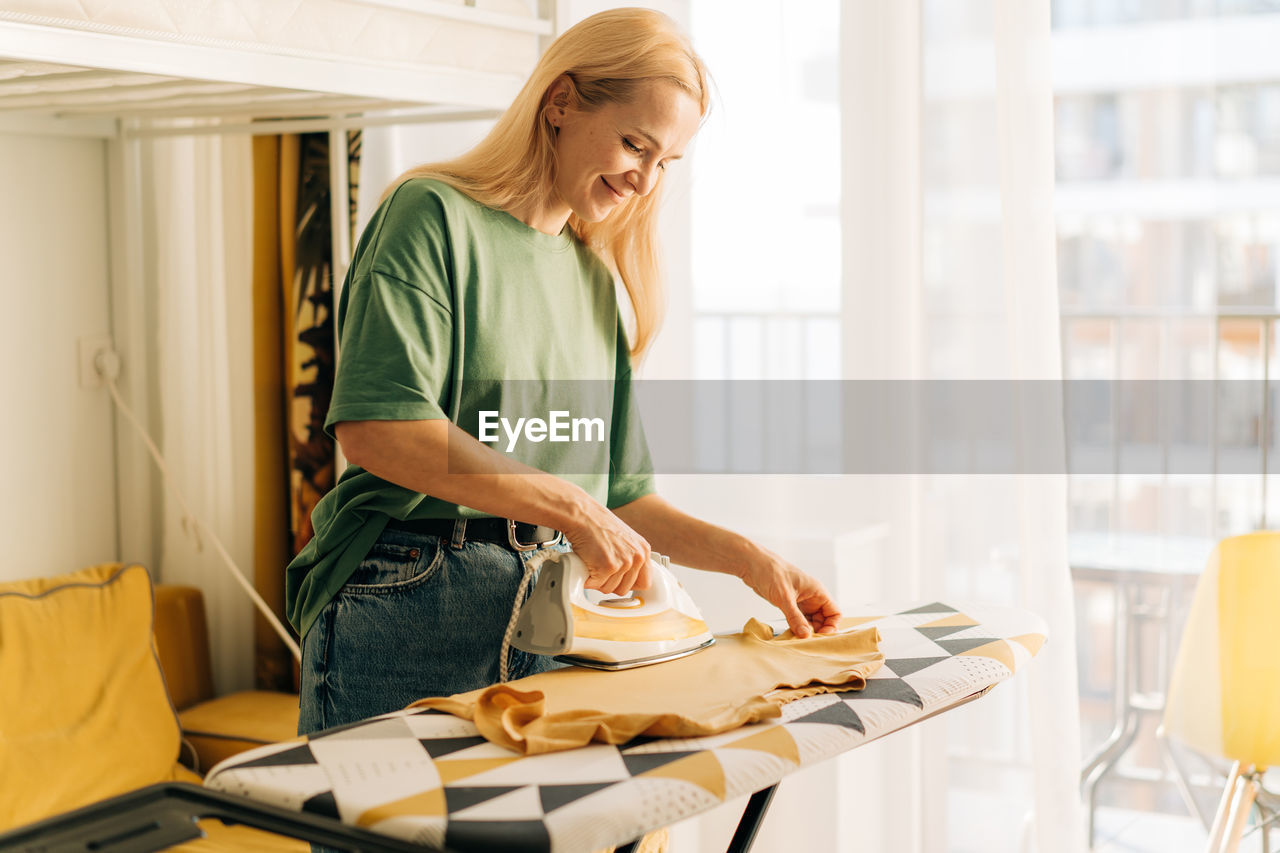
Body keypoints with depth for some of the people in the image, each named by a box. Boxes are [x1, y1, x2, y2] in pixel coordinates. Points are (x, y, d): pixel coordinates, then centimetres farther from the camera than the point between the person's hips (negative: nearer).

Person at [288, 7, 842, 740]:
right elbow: (375, 427, -18)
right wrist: (567, 505, -18)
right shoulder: (435, 215, -4)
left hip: (547, 612, 6)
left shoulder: (597, 281, 17)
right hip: (410, 606, -6)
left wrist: (751, 561, 9)